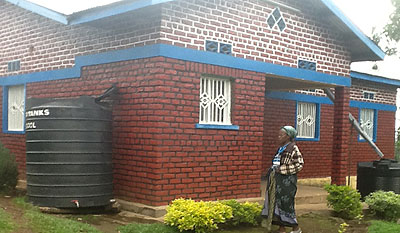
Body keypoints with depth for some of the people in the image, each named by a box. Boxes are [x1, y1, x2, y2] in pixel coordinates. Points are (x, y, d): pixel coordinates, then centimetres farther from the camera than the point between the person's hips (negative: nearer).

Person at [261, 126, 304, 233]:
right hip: (277, 182, 8)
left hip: (287, 181, -8)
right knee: (276, 204, 8)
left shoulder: (293, 148, -11)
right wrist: (273, 169, 4)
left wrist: (281, 169, -18)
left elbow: (299, 164, -16)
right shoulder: (280, 149, 13)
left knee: (285, 204, -2)